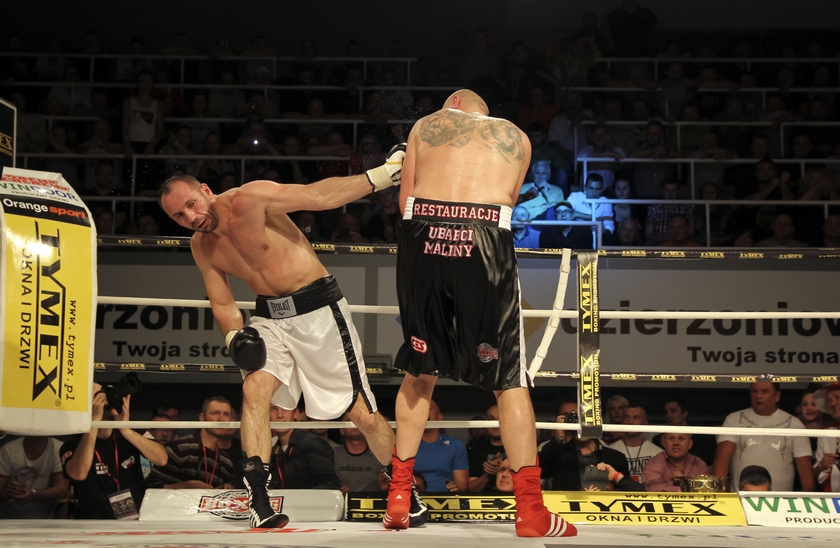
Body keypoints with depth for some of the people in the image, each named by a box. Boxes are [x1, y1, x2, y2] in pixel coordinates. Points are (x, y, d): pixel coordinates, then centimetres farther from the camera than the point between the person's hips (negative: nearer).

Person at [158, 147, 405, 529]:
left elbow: (319, 195, -18)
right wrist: (234, 336, -9)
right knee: (254, 389, -21)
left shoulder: (247, 200, -18)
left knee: (361, 412, -1)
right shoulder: (200, 247, 4)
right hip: (269, 318, 5)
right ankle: (258, 502, -19)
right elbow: (222, 304, 12)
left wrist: (383, 174, -21)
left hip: (318, 310, -5)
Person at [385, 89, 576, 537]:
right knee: (509, 378, 5)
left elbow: (406, 201, 16)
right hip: (485, 241, -1)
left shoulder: (425, 125, 22)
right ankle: (530, 512, 3)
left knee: (419, 370, 16)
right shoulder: (516, 137, 23)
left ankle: (398, 500, 19)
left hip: (423, 235, 2)